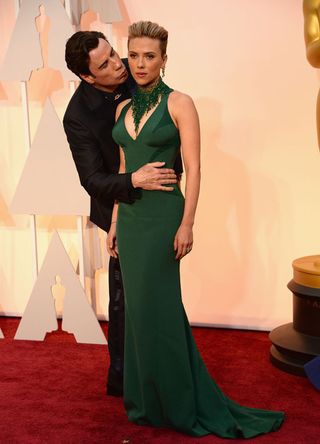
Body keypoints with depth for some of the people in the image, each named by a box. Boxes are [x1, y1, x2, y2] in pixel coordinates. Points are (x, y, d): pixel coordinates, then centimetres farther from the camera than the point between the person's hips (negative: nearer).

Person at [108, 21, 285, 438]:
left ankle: (180, 403, 12)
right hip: (130, 216, 6)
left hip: (162, 215, -6)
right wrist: (115, 223, 13)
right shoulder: (123, 109, 11)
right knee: (138, 308, 10)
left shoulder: (179, 103, -7)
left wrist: (187, 224, -17)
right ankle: (148, 399, 24)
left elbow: (193, 168, -11)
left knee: (156, 308, -3)